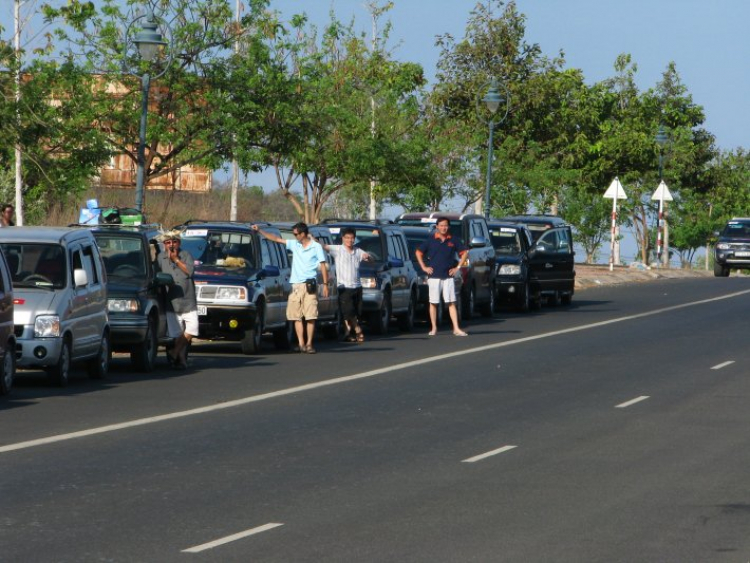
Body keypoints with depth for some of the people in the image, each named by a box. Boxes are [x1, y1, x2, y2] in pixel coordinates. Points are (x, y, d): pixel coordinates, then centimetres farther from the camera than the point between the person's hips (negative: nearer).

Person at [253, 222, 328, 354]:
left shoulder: (316, 247, 2)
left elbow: (323, 266, 1)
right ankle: (301, 344, 1)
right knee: (297, 316, 0)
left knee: (310, 317, -7)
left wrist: (325, 284, -5)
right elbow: (276, 239, 16)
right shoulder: (294, 245, 12)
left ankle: (309, 344, -4)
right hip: (296, 285, 5)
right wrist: (259, 231, 13)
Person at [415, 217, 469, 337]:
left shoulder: (453, 241, 5)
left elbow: (464, 252, 13)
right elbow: (418, 252, 9)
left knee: (451, 303, -3)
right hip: (434, 276, -1)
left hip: (448, 276, 1)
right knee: (433, 303, 3)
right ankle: (434, 328, 10)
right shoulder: (431, 240, 2)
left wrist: (458, 267, 6)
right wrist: (424, 267, 1)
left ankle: (456, 329, -7)